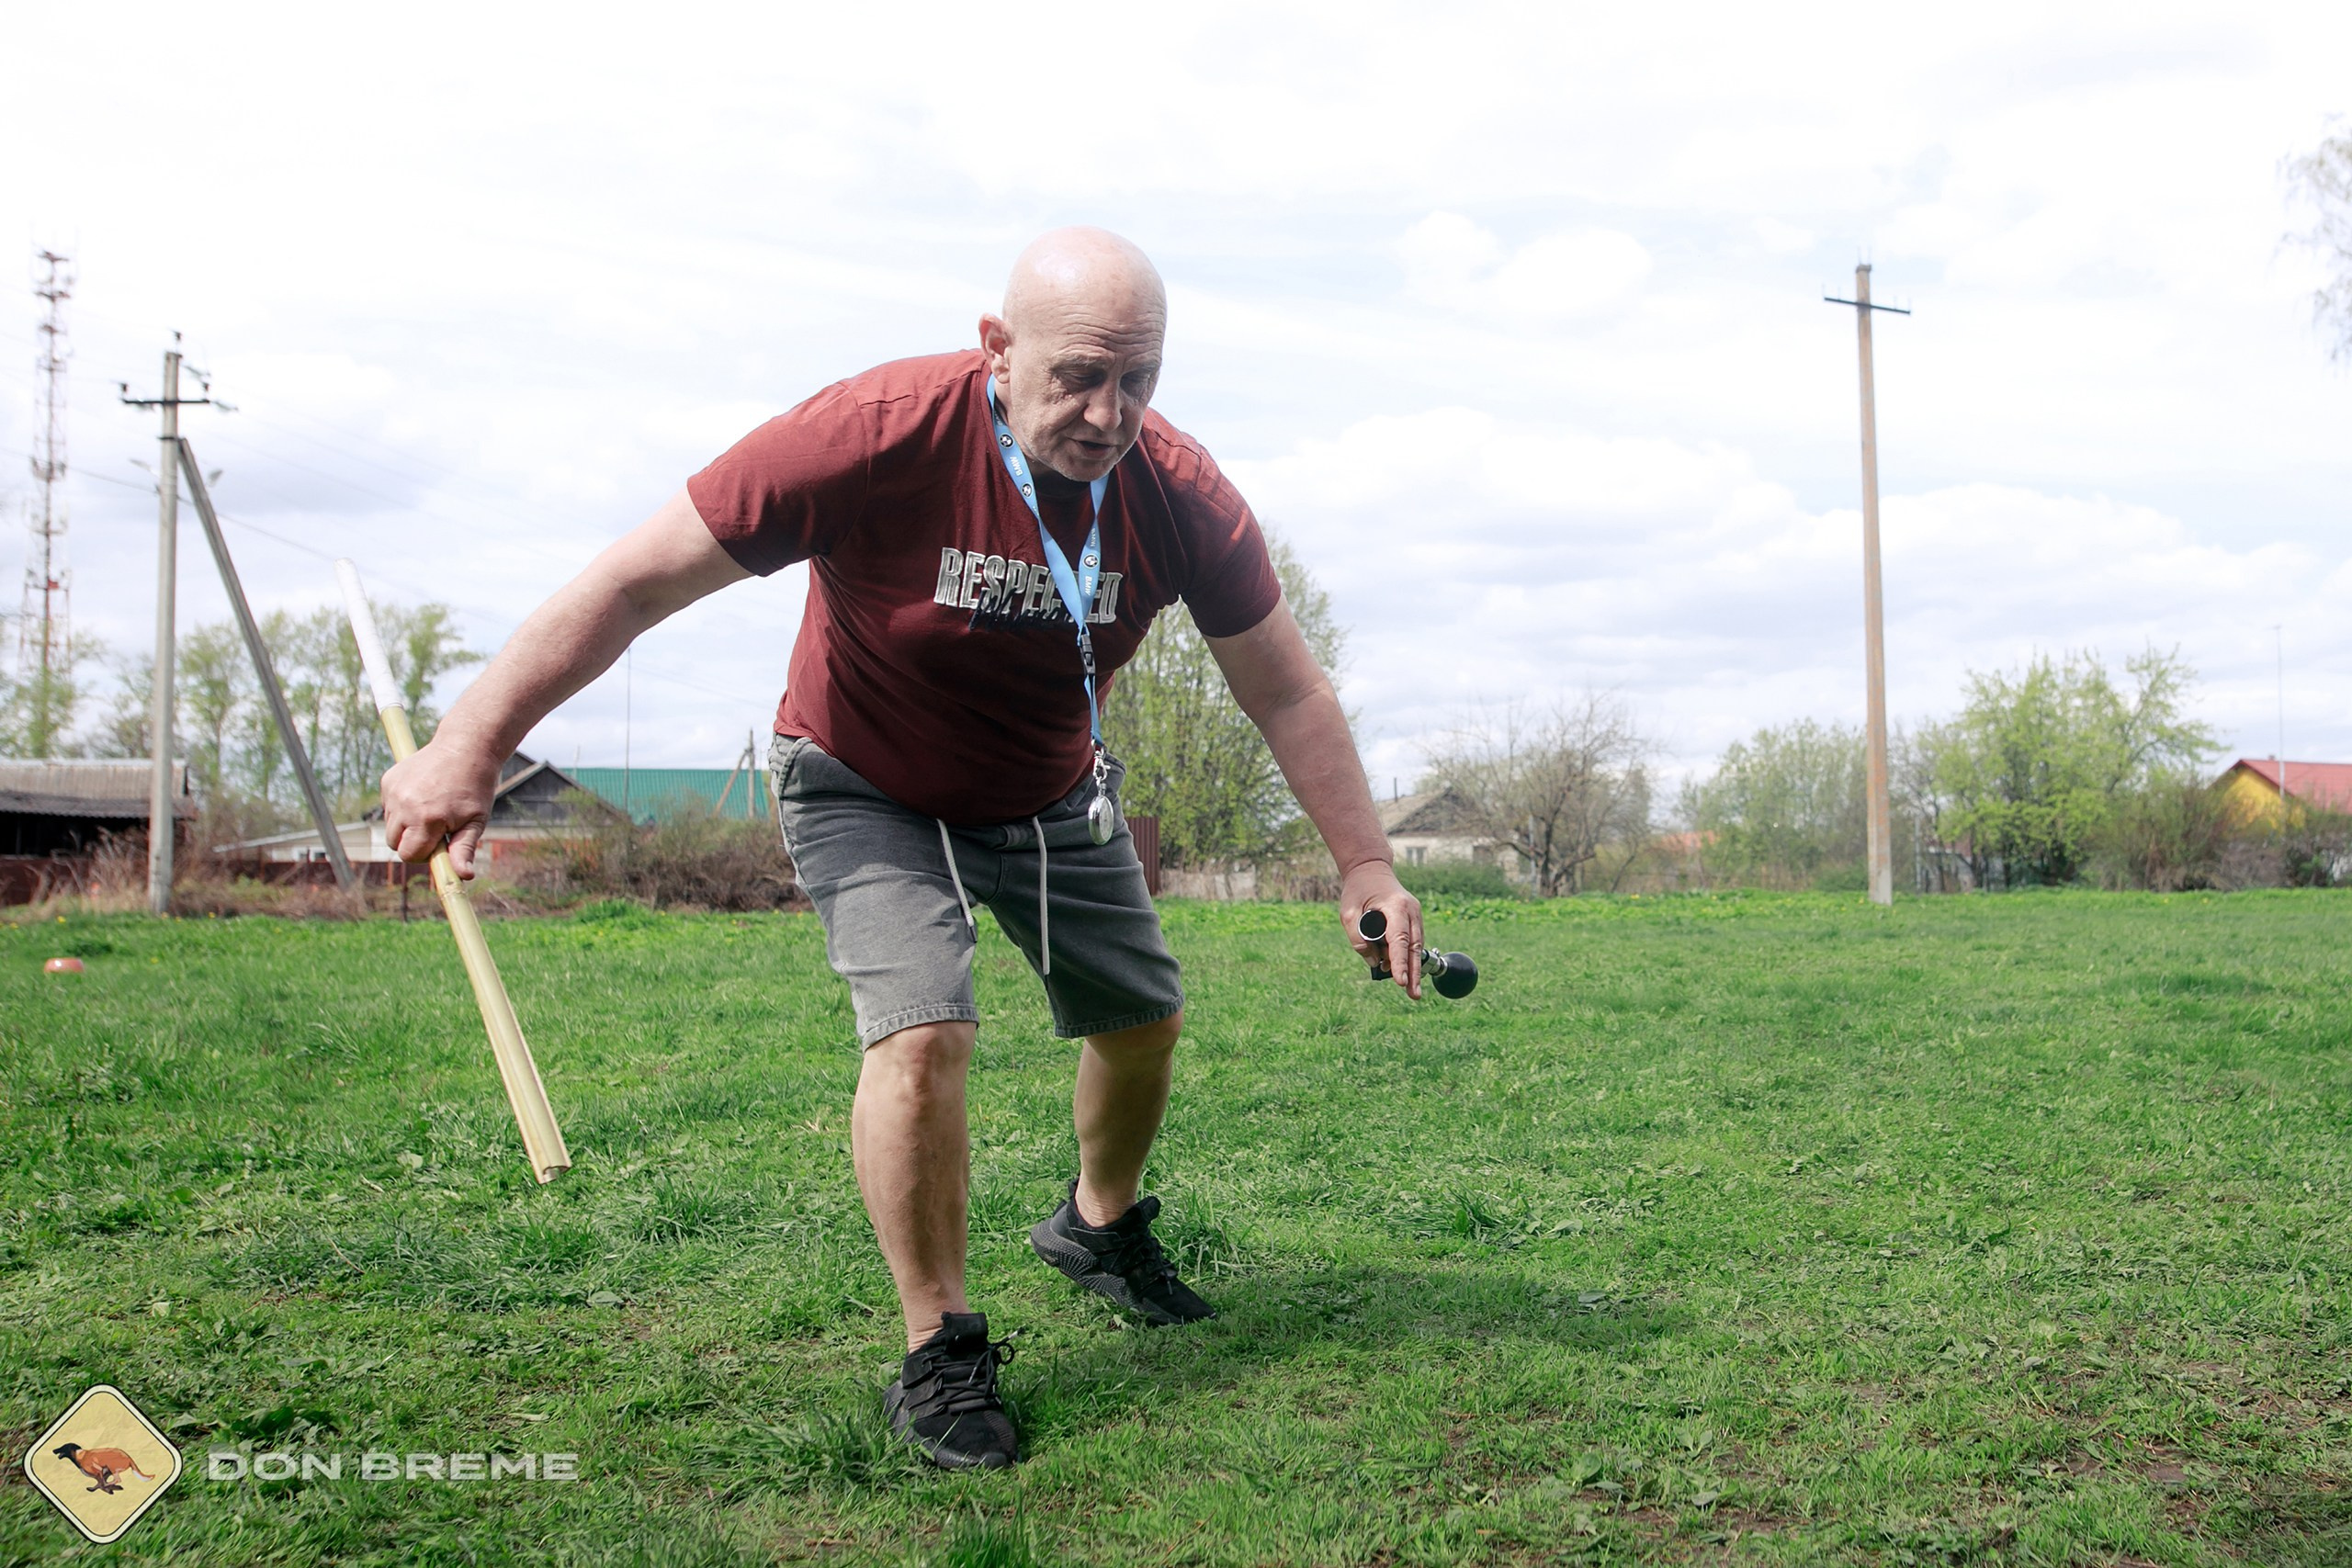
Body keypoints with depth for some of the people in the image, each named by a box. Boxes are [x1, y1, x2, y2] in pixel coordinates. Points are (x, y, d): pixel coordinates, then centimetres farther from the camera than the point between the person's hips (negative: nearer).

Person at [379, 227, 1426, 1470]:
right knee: (921, 1032, -23)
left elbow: (1287, 693, -9)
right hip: (866, 791, -4)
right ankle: (939, 1354, -2)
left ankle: (1097, 1226, 44)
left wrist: (1364, 864, -11)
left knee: (1144, 1018, 12)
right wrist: (470, 747, -29)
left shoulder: (1180, 495, -22)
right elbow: (633, 584, -29)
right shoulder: (875, 436, -34)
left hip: (1053, 799, 5)